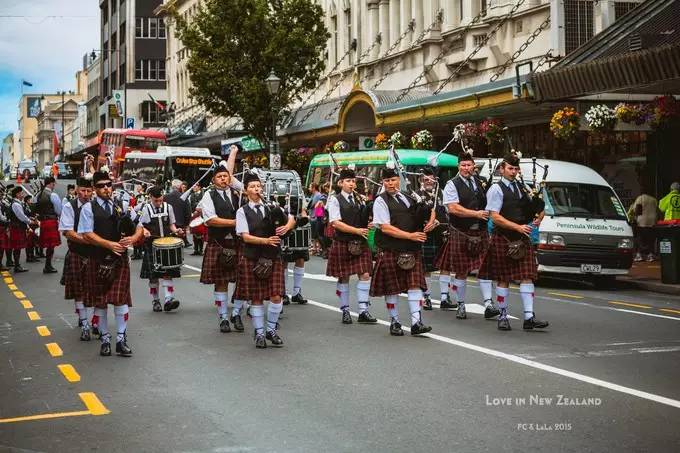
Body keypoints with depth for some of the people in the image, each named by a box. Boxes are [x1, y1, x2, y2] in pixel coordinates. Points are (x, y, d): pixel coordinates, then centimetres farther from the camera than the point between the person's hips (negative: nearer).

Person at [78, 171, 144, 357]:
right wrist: (110, 244, -18)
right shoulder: (89, 208, -1)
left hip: (120, 259, 2)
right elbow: (87, 234, -10)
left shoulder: (122, 206, 9)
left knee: (121, 299, -4)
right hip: (98, 260, -2)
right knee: (100, 301, 6)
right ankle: (105, 339, 18)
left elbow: (139, 226, 10)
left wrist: (134, 237, -13)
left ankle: (121, 339, 4)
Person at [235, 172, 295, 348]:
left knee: (276, 296, -3)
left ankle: (272, 330, 15)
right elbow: (245, 236, -10)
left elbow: (291, 218, 13)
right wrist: (266, 240, -22)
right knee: (256, 298, 3)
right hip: (252, 259, -2)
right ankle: (259, 333, 15)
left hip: (273, 257, 3)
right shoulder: (243, 212, -2)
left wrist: (286, 227, -10)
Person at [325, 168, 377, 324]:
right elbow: (336, 223, -14)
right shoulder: (335, 200, -4)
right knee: (343, 278, 4)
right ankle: (345, 310, 16)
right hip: (342, 244, -4)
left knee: (365, 275, -4)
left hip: (360, 243, 4)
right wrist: (357, 230, -17)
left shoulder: (360, 199, 10)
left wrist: (369, 226, -5)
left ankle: (363, 311, -2)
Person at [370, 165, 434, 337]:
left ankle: (416, 322, -5)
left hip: (412, 250, 4)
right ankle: (394, 322, 17)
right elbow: (385, 227, -14)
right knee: (392, 287, 4)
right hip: (390, 251, -4)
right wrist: (410, 235, -18)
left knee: (415, 284, -4)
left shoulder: (408, 197, 12)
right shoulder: (381, 201, -5)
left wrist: (430, 221, -2)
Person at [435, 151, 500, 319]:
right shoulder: (452, 185, -4)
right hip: (460, 233, -4)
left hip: (481, 232, 4)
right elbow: (453, 208, -15)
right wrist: (476, 214, -16)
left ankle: (488, 305, -3)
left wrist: (487, 215, 2)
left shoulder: (480, 182, 12)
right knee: (460, 271, 3)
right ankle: (460, 306, 14)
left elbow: (487, 204, 23)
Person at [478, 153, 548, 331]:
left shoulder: (522, 188, 14)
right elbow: (495, 217, -13)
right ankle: (503, 317, 12)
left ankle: (529, 318, -3)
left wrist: (538, 217, 0)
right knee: (503, 279, 2)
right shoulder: (496, 189, -5)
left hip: (522, 239, 5)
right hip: (503, 239, -5)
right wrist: (518, 227, -19)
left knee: (527, 276, -2)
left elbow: (536, 208, 24)